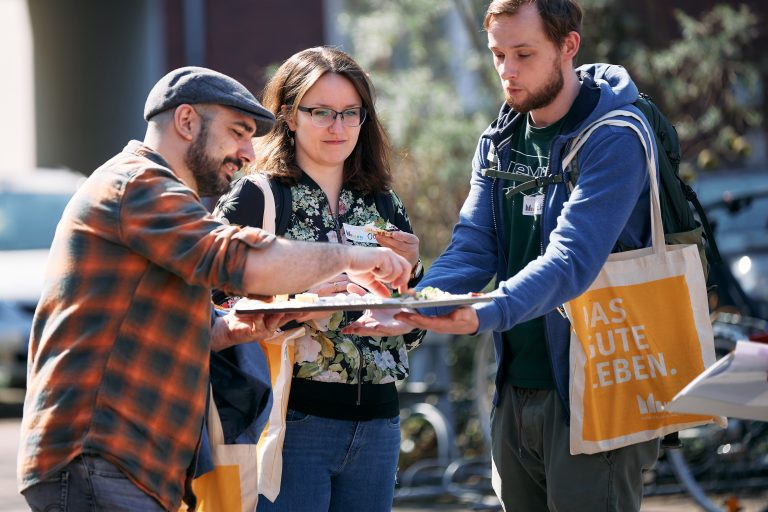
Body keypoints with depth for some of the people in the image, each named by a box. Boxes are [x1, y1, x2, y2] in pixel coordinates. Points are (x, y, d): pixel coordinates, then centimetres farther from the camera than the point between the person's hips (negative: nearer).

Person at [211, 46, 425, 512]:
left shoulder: (384, 205, 13)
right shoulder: (255, 198, -1)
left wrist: (410, 271, -2)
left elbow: (413, 334, 16)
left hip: (376, 421, 5)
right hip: (292, 418, -5)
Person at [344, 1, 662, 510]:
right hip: (515, 388, 7)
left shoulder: (614, 139, -14)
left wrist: (485, 314, -39)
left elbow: (571, 261, -24)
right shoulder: (500, 142, 11)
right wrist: (412, 309, -17)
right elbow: (472, 249, 3)